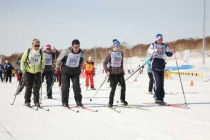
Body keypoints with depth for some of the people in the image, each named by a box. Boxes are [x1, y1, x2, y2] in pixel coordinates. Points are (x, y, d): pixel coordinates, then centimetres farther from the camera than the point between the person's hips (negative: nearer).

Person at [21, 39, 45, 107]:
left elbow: (43, 61, 13)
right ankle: (27, 101, 12)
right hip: (28, 71, -1)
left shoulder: (41, 52, 1)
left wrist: (42, 68, -2)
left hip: (37, 72, 1)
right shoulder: (28, 51, -4)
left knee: (36, 87, -2)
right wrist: (23, 69, -6)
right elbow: (23, 61, 2)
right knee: (28, 87, 2)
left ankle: (36, 101, 6)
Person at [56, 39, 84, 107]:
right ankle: (65, 102, 7)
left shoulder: (81, 53, -9)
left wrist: (80, 69, 23)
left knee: (76, 86, -7)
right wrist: (57, 67, 12)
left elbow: (81, 62, 12)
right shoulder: (66, 52, -18)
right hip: (66, 71, -1)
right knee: (65, 87, -3)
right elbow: (59, 59, 0)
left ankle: (78, 101, 3)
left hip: (75, 72, 2)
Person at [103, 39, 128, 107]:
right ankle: (110, 102, 2)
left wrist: (122, 69, 13)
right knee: (113, 88, -10)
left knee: (123, 85, -2)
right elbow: (105, 63, -5)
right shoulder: (110, 53, -7)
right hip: (112, 73, -4)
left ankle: (122, 99, 20)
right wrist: (107, 71, -14)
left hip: (120, 72, 4)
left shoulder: (121, 53, 6)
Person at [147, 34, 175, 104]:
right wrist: (156, 50, -29)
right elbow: (149, 52, -13)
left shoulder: (165, 46, 13)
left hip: (162, 66, 4)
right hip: (154, 66, -4)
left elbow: (169, 54, 9)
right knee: (157, 82, -14)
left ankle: (161, 98, 10)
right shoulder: (153, 45, 2)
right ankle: (157, 98, -10)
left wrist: (172, 52, -13)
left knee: (161, 83, 4)